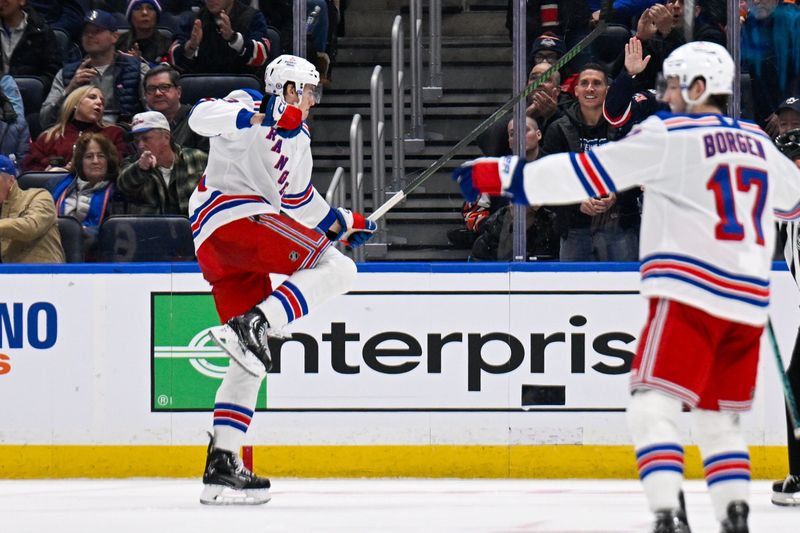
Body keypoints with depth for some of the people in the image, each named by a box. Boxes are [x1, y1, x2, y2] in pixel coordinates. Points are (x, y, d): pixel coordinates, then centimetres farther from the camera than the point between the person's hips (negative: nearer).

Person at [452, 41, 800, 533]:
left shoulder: (669, 135, -3)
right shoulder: (758, 144, 15)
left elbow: (589, 173, -7)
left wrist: (505, 175, -4)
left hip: (690, 293, -7)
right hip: (748, 300, 7)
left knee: (654, 405, -8)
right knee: (719, 415, 18)